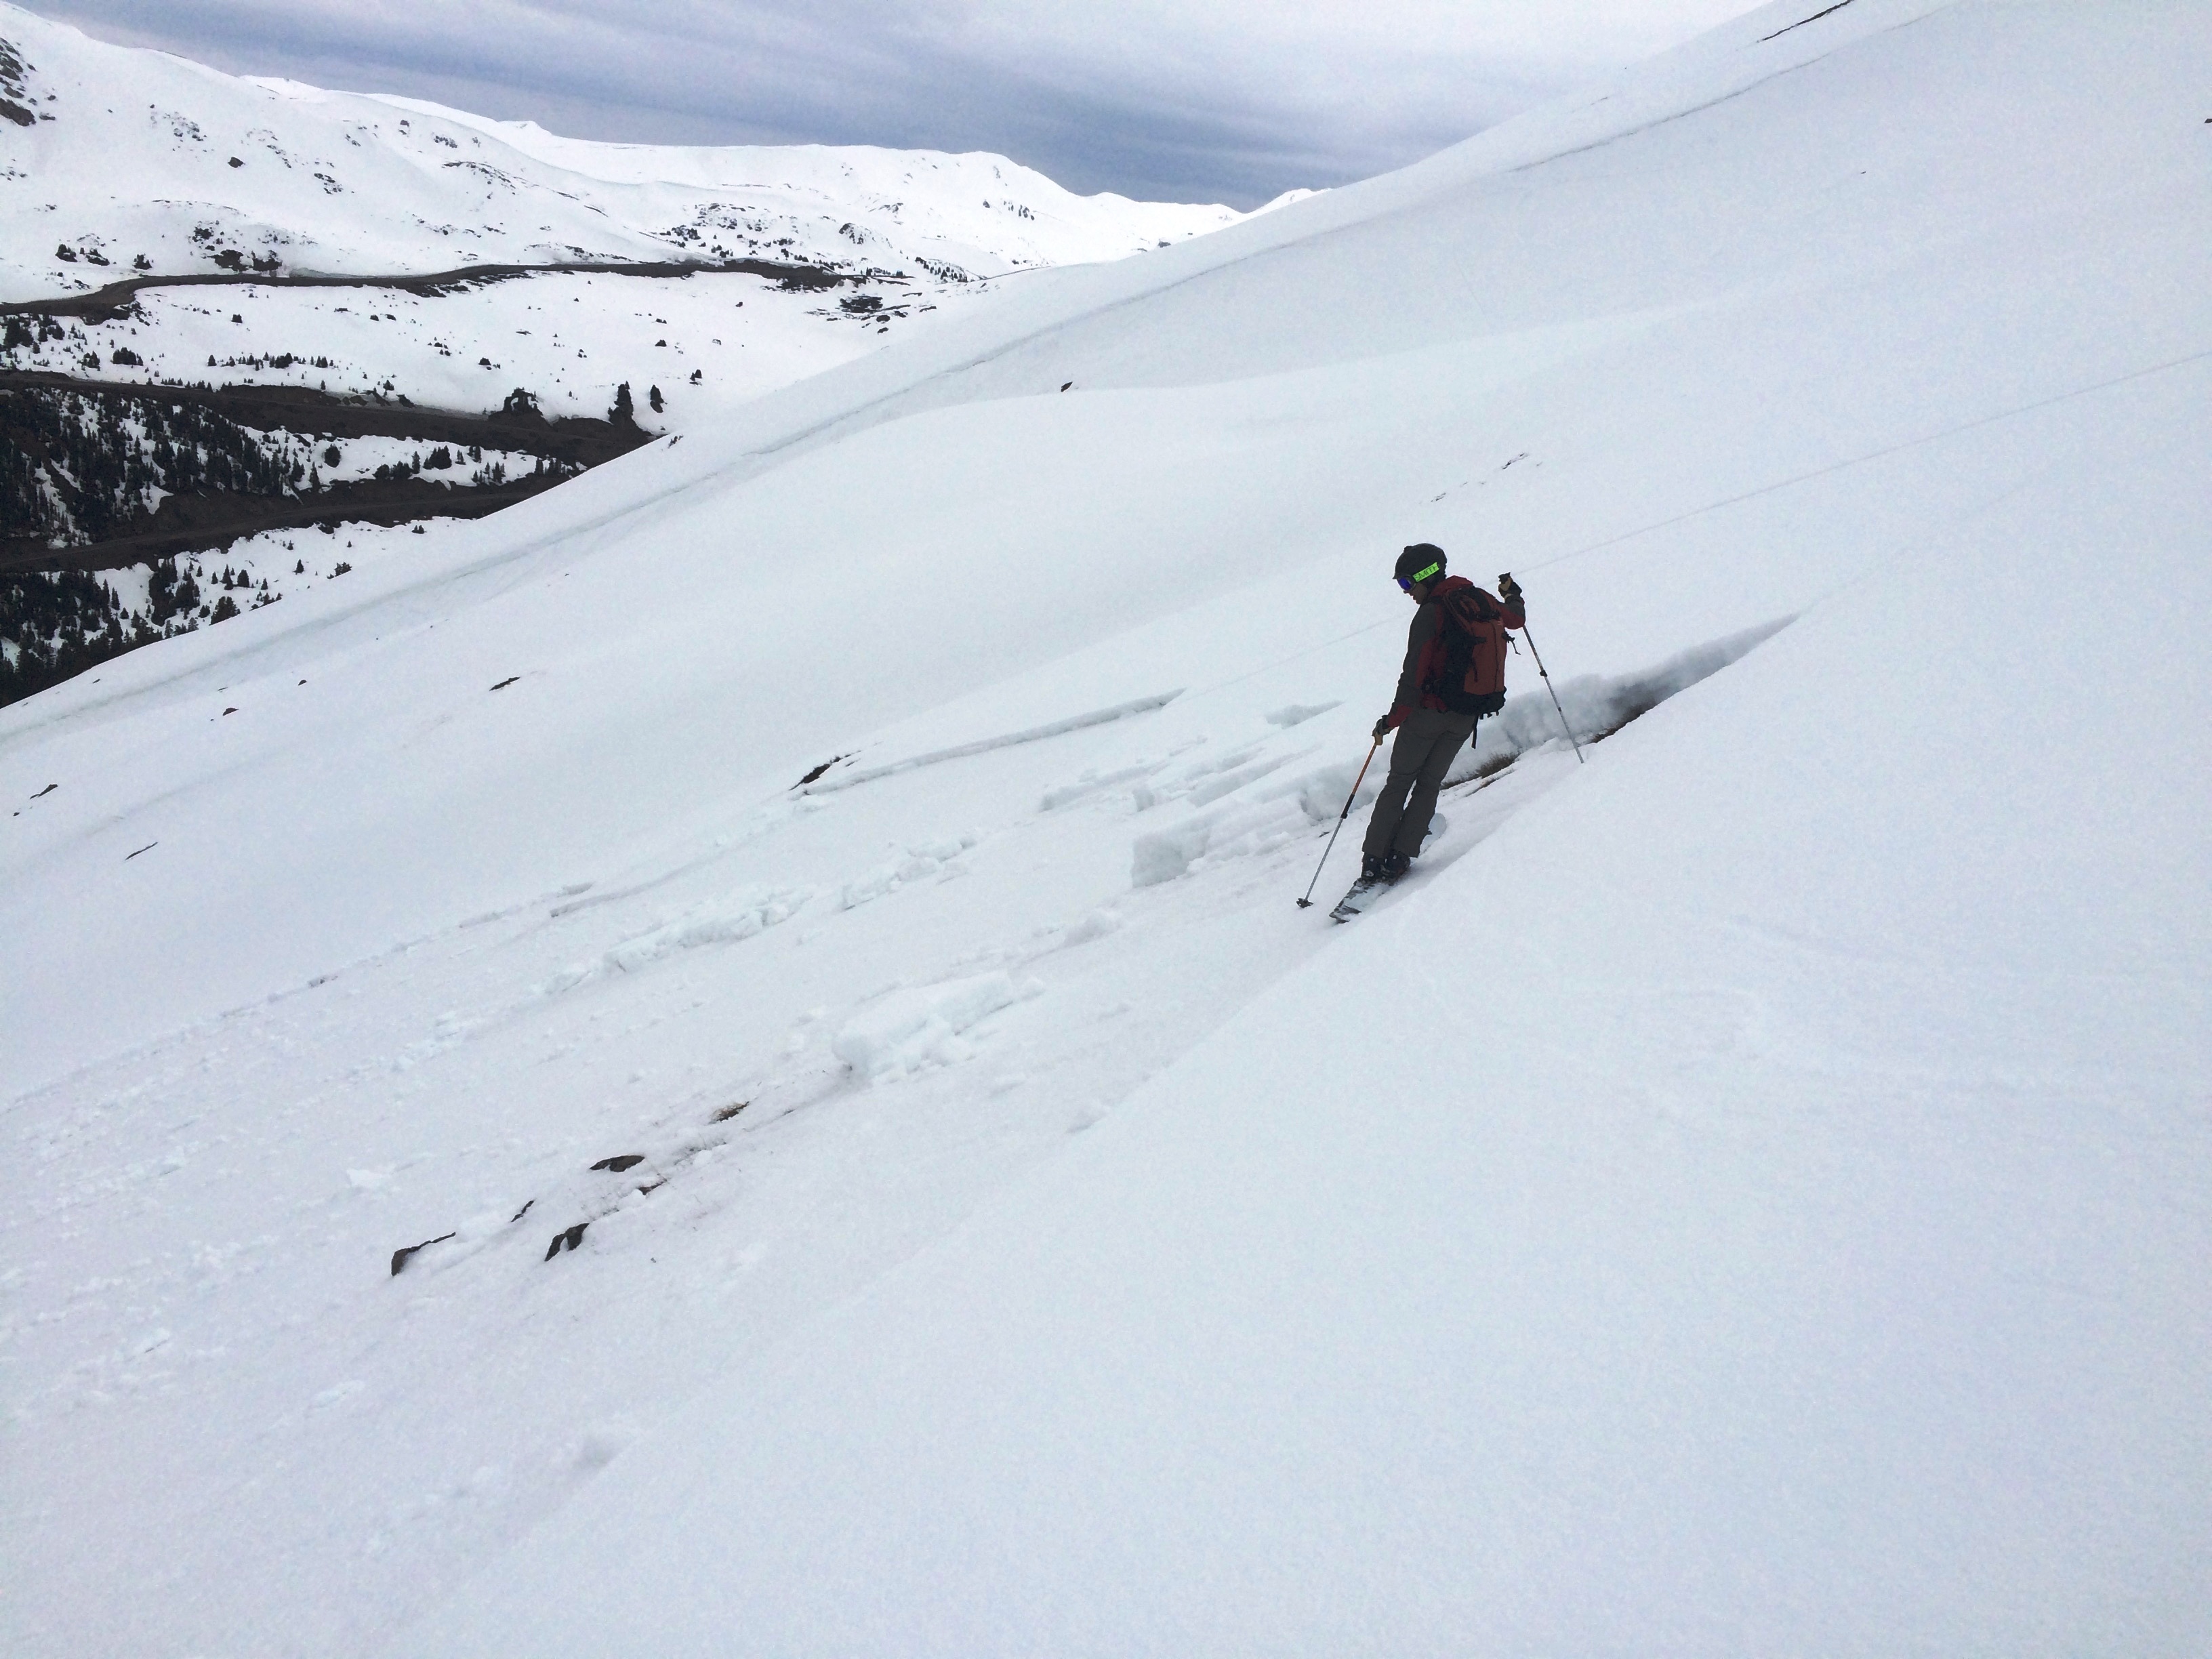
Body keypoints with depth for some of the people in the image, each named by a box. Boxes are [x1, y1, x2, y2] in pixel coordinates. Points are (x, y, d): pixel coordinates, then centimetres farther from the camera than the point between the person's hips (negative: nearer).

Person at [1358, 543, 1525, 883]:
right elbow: (1515, 618, 26)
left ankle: (1374, 859, 3)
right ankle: (1399, 858, 6)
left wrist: (1392, 719, -11)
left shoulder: (1431, 613, -16)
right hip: (1467, 716, 6)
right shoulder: (1481, 601, 4)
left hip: (1429, 711, -6)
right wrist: (1512, 594, 47)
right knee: (1429, 785, 14)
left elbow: (1414, 674, -18)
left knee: (1398, 783, 6)